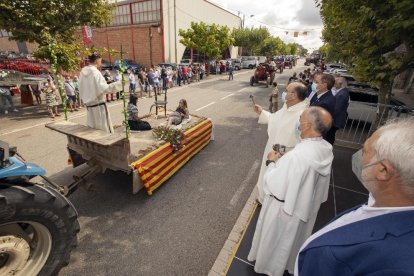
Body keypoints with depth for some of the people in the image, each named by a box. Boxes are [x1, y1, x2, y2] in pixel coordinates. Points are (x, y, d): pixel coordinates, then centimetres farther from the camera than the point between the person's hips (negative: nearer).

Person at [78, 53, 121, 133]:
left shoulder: (83, 71, 8)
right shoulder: (95, 72, -14)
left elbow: (82, 88, 14)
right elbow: (102, 88, -23)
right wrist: (117, 84, -22)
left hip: (89, 105, 8)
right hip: (99, 104, -8)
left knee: (93, 129, 15)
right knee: (104, 129, 0)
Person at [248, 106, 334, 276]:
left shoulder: (297, 156, -38)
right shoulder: (327, 149, -12)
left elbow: (275, 186, -27)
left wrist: (272, 162, -14)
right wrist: (283, 160, 1)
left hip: (286, 208, -7)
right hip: (307, 207, 7)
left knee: (275, 240, 23)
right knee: (295, 239, 32)